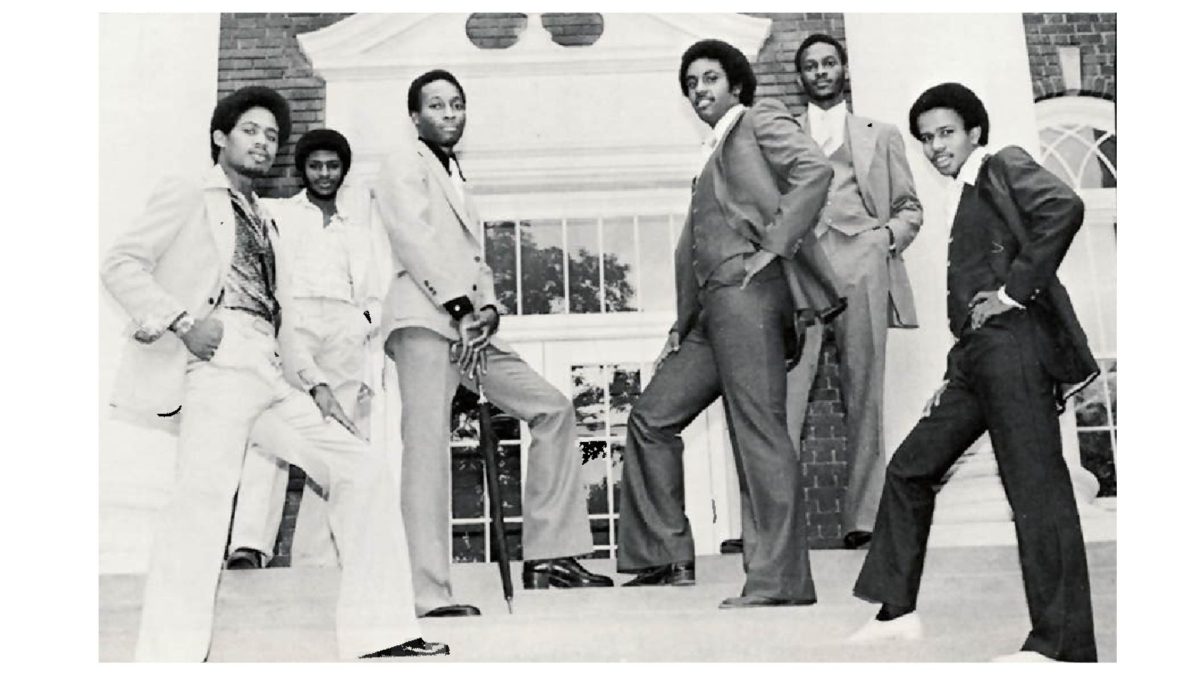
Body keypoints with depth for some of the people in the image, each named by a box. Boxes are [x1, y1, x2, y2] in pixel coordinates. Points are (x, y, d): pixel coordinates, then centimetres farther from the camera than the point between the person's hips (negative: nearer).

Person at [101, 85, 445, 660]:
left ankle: (376, 633, 0)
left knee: (362, 469, 0)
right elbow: (121, 264, 1)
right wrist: (183, 321, -13)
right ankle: (170, 656, -26)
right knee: (205, 489, -24)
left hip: (270, 370, 7)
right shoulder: (188, 197, 11)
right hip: (217, 358, -7)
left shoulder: (264, 223, 30)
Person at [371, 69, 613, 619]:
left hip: (469, 326, 9)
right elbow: (415, 239, -8)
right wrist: (460, 305, -15)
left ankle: (548, 554, 4)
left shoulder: (457, 181, 31)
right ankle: (430, 594, -21)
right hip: (423, 318, -8)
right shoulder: (404, 165, 8)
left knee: (553, 409, 5)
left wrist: (489, 308, 1)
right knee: (428, 443, -18)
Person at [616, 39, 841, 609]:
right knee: (652, 416, 8)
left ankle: (777, 579, -9)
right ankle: (665, 557, 14)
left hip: (747, 290, -9)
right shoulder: (710, 157, 29)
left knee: (757, 431, -12)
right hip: (712, 304, 9)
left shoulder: (760, 121, 6)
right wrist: (682, 325, 18)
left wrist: (774, 247, -16)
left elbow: (815, 170, -13)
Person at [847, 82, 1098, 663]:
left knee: (1035, 490, -9)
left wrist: (1016, 290, -18)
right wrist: (955, 375, 16)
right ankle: (898, 610, 18)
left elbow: (1064, 207, -20)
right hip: (976, 354, 10)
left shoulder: (1005, 166, 1)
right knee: (910, 468, 10)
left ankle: (1062, 646, -3)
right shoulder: (967, 199, 24)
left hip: (1013, 345, -10)